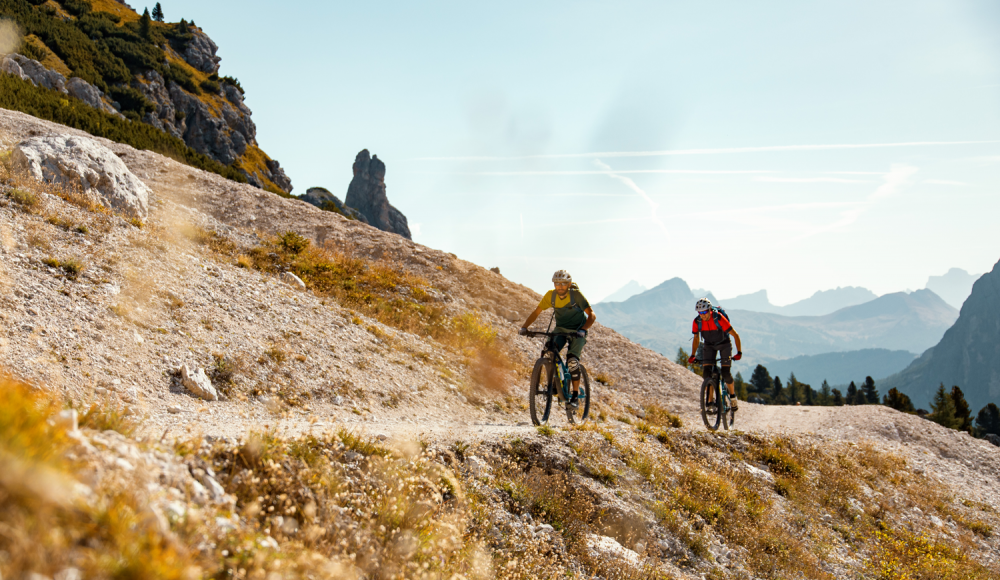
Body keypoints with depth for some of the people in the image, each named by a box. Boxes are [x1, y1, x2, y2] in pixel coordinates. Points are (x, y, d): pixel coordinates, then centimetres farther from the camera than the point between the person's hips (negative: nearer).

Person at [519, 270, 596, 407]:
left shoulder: (576, 295, -21)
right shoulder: (550, 295, -12)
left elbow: (592, 315, -25)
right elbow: (537, 312, -5)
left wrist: (582, 329, -42)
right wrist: (524, 327, -20)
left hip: (577, 330, -3)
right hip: (561, 328, 3)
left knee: (572, 360, -22)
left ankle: (575, 394, -10)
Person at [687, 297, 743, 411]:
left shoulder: (719, 318, -29)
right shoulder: (697, 322, -18)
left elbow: (735, 335, -21)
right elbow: (696, 338, 0)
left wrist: (739, 352, -24)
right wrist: (693, 355, -8)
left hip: (724, 344, -3)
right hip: (709, 345, 3)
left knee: (726, 373, -14)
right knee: (706, 372, -14)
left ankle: (733, 396, 11)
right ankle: (711, 402, -8)